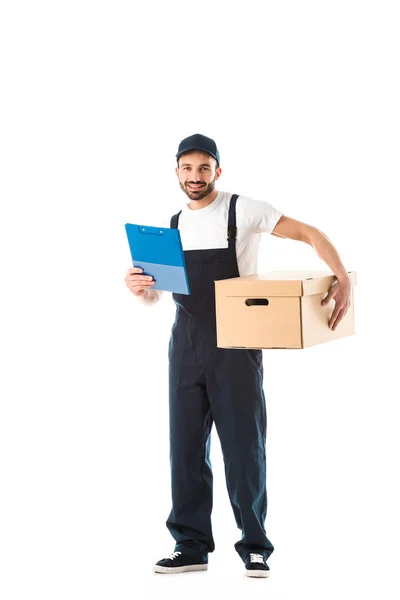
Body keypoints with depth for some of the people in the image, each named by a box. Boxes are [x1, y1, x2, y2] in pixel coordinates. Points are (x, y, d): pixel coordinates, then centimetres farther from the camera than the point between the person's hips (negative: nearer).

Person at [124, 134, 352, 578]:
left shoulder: (243, 211, -4)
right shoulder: (174, 225, 13)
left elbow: (310, 234, -6)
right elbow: (155, 294, 15)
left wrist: (342, 279, -21)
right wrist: (139, 288, -9)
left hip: (235, 343, -5)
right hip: (185, 344, 5)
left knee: (243, 442, -3)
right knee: (186, 445, 5)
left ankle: (255, 546, 7)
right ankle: (191, 545, 13)